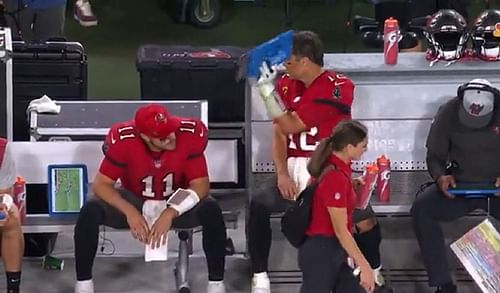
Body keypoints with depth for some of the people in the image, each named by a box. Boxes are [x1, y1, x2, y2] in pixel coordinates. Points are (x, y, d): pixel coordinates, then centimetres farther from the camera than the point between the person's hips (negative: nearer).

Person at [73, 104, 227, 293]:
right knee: (90, 212, -27)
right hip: (134, 200, 0)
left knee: (211, 211, -31)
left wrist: (170, 214, -34)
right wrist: (130, 212, -35)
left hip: (178, 201, 0)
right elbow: (101, 184, -20)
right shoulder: (123, 140, -28)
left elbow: (201, 184, -21)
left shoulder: (189, 135, -27)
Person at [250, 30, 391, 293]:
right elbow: (279, 135, 1)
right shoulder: (285, 85, 5)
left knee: (363, 217, -21)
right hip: (294, 168, 4)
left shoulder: (338, 88, -14)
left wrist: (268, 92, -22)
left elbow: (291, 126, -16)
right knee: (258, 204, -21)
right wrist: (282, 174, -13)